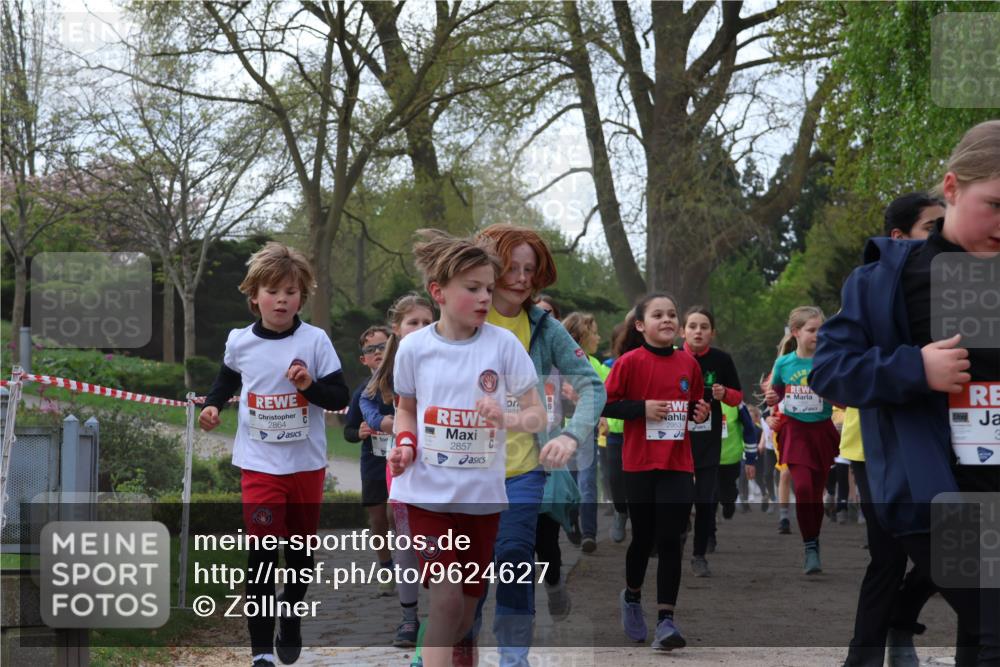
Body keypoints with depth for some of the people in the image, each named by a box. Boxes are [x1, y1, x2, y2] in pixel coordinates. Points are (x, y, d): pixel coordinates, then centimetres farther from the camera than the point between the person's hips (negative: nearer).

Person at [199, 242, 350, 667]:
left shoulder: (315, 340, -8)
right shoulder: (239, 342, -3)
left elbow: (340, 397, -6)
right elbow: (228, 379, 19)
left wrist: (310, 386, -24)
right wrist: (213, 405, 1)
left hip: (306, 463, 0)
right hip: (259, 464, 0)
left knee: (300, 549, 15)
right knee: (261, 553, -9)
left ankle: (291, 614, 42)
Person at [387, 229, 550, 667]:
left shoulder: (503, 344, -6)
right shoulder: (413, 347, -4)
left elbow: (537, 413, -2)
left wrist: (509, 421, -24)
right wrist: (405, 446, -7)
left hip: (483, 493, 2)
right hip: (429, 491, -1)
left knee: (467, 606, 11)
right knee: (446, 601, -13)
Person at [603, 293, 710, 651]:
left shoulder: (688, 363, 5)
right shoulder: (630, 362, -7)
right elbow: (605, 405, -7)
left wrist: (701, 412, -2)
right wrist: (642, 408, -18)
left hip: (678, 464, 2)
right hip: (640, 463, -2)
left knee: (670, 541, -4)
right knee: (643, 537, 9)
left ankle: (665, 619, -5)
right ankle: (632, 596, 36)